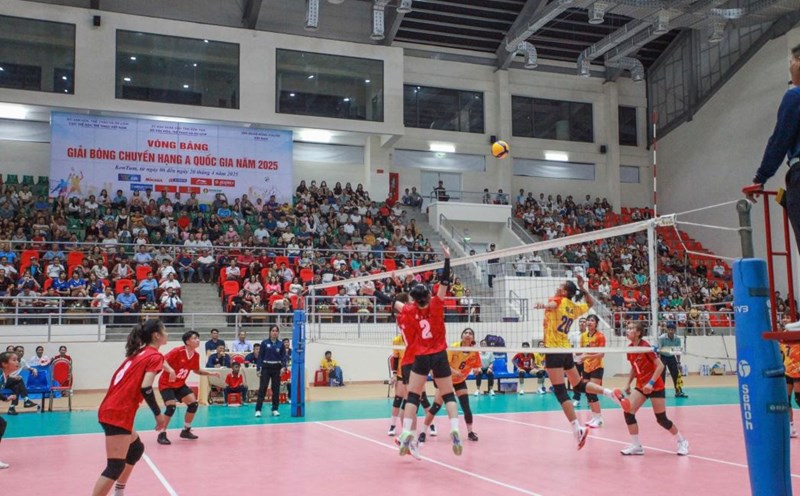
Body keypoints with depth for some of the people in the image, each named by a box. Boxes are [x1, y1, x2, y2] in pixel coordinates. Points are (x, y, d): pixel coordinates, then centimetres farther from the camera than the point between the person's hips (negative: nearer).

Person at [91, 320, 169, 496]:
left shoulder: (138, 353, 17)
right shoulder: (155, 356, -6)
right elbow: (145, 388, -17)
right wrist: (158, 414, -9)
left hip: (109, 409, 9)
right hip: (119, 414, -9)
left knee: (136, 448, 25)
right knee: (115, 466, -8)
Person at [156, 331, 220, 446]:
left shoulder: (196, 355, -2)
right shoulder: (177, 351, -23)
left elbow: (196, 370, 14)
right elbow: (162, 361, -29)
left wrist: (211, 373, 4)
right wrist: (170, 370, -46)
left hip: (180, 385, 7)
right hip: (166, 384, -7)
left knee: (193, 403, -3)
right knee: (171, 406, -22)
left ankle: (186, 431, 15)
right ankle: (162, 434, -7)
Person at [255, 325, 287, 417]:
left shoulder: (281, 344, 3)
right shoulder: (264, 343, -1)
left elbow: (283, 357, 1)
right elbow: (260, 356, 0)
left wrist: (283, 367, -14)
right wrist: (258, 369, -5)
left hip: (276, 368, 2)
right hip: (266, 368, -2)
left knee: (276, 389, 5)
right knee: (262, 389, -5)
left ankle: (275, 409, 14)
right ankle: (258, 410, -4)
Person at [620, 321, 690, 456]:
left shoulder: (645, 346, -20)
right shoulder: (630, 348, 2)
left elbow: (660, 366, -21)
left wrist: (651, 383, -27)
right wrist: (628, 383, 7)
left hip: (655, 386, -6)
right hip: (640, 386, 6)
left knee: (661, 419, 2)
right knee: (628, 412, -10)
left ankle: (682, 442, 26)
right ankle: (636, 446, 1)